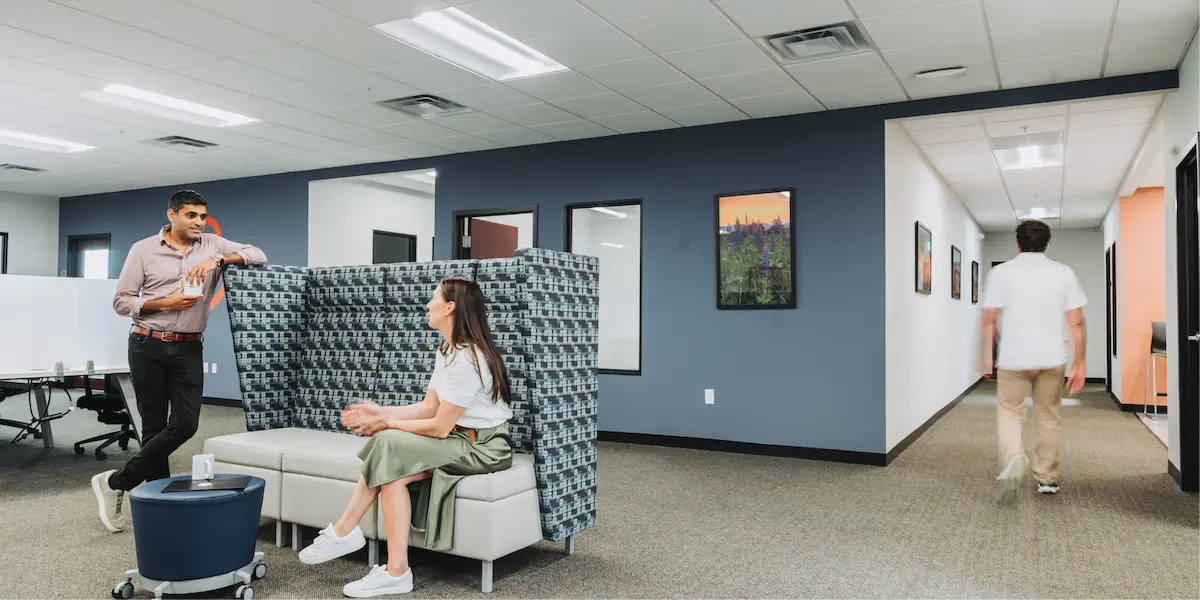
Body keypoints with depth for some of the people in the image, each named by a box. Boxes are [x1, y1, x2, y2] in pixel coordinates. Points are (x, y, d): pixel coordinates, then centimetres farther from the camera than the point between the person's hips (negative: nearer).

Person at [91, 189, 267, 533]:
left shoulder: (213, 245, 7)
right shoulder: (143, 250, 2)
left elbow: (258, 256, -3)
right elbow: (121, 301, 1)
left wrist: (217, 260, -16)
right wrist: (165, 303, -14)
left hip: (189, 349, 2)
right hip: (148, 346, -1)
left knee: (185, 425, -8)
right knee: (155, 426, 3)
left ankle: (115, 483, 8)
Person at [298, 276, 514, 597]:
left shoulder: (466, 359, -22)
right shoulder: (446, 351, 9)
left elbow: (439, 427, -20)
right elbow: (429, 407, 10)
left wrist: (389, 423, -7)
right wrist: (381, 412, 1)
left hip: (483, 446, -9)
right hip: (460, 436, 9)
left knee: (389, 449, -21)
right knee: (387, 446, -8)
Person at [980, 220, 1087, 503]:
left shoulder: (1001, 272, -3)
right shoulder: (1064, 273, 2)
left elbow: (990, 320, -5)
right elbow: (1076, 323, 0)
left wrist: (986, 355, 5)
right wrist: (1080, 363, 6)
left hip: (1013, 358, -2)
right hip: (1052, 359, 2)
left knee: (1009, 411, 11)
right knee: (1048, 417, 15)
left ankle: (1013, 458, -16)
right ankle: (1047, 478, 22)